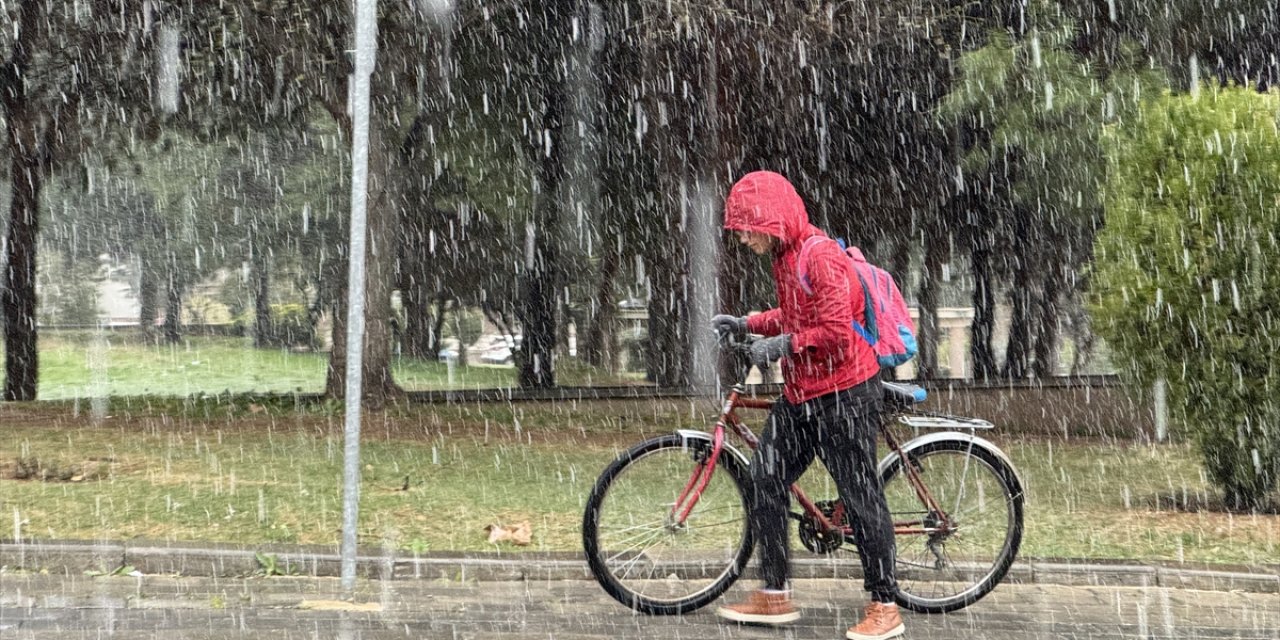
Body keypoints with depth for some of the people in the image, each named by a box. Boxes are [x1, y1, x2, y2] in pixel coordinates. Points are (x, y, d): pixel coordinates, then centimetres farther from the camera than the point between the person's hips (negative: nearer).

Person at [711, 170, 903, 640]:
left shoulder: (821, 257, -19)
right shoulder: (784, 257, 11)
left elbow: (836, 334, -23)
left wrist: (784, 345, -18)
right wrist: (746, 324, 12)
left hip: (843, 394, -10)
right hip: (799, 394, 10)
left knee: (860, 495, -4)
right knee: (765, 479, 8)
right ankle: (774, 595, 16)